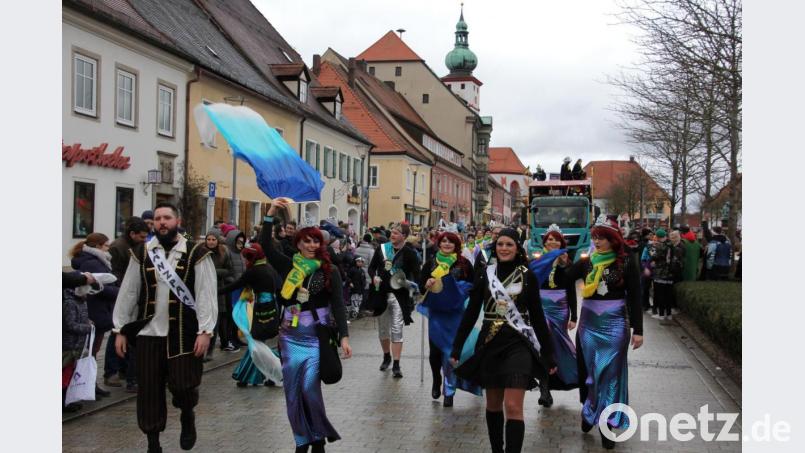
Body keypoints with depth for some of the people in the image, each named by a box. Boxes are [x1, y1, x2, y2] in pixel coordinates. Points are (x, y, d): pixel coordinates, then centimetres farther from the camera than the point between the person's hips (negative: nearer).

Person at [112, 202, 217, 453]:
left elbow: (206, 294, -7)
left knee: (183, 385, -3)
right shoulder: (141, 253, 5)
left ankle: (187, 418, 31)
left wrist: (205, 331, -13)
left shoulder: (196, 253, -4)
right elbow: (128, 293, 8)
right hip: (148, 332, 3)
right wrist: (120, 330, 6)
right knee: (149, 390, 6)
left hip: (184, 333, -3)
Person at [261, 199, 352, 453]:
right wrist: (270, 215, -16)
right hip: (291, 336, 3)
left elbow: (338, 305, -2)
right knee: (293, 391, 6)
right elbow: (265, 246, -6)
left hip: (317, 336, -3)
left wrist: (344, 336, -10)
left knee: (310, 388, -12)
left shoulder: (329, 271, 0)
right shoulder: (288, 266, 5)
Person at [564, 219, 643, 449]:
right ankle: (589, 412, 28)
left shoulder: (627, 262, -6)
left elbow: (634, 297, -5)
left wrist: (637, 330, -7)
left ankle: (606, 423, 9)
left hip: (615, 323, -3)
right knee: (588, 369, 10)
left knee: (610, 372, 3)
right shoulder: (586, 262, 1)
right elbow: (565, 280, 15)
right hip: (588, 322, 3)